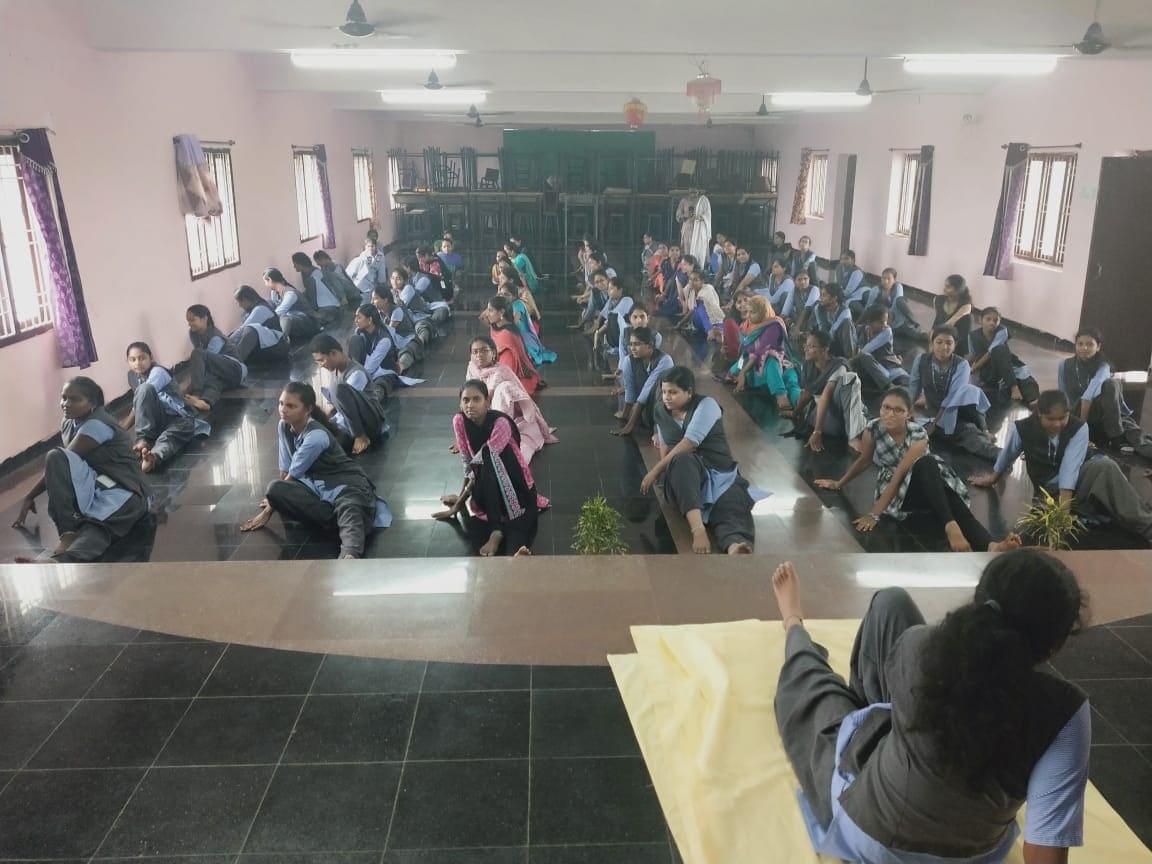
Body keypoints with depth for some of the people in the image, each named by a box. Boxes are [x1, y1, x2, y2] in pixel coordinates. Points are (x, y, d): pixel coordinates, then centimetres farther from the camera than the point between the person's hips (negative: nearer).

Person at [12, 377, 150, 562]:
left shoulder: (97, 424, -12)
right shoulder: (68, 423, 13)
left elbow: (62, 461, -12)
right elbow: (58, 462, 16)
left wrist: (30, 496, -5)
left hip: (120, 491, -6)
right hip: (93, 488, 7)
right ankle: (69, 532, -33)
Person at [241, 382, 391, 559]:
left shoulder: (316, 436, -20)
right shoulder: (283, 426, 2)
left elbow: (292, 476, -13)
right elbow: (285, 470, 8)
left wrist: (268, 511, -5)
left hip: (347, 483, -7)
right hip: (317, 485, 7)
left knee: (349, 515, -41)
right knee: (275, 489, -22)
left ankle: (350, 556, -71)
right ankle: (335, 514, -28)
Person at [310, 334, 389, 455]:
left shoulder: (356, 374, -22)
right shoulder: (333, 369, 3)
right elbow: (334, 403, 11)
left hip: (370, 422, -11)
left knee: (341, 389, -33)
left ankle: (361, 436, -18)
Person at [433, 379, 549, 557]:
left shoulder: (500, 423, -23)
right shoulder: (459, 422, -9)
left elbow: (482, 465, -22)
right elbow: (468, 463, -4)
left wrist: (460, 501, -19)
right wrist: (462, 497, -11)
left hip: (514, 481, -4)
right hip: (488, 485, 4)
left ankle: (497, 531, -49)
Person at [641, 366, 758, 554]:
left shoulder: (706, 405, -7)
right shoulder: (660, 410, 9)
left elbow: (689, 443, -18)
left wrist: (655, 471, -19)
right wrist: (664, 470, -2)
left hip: (720, 473, -1)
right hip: (683, 474, 2)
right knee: (683, 460, -37)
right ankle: (698, 528, -56)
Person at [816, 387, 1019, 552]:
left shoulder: (918, 434, -18)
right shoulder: (873, 429, -12)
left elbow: (899, 474, -24)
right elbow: (864, 461, 8)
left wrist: (875, 514, -28)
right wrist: (839, 484, 20)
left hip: (929, 484, 1)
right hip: (897, 492, 0)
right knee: (924, 466, -34)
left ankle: (989, 545, -55)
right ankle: (950, 526, -50)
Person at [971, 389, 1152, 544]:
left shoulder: (1079, 428, -15)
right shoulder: (1021, 428, -14)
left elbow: (1070, 466, -26)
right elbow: (1007, 455, 7)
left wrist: (1064, 504, -35)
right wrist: (994, 477, 25)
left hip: (1077, 478, 1)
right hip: (1050, 489, -1)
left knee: (1105, 465, -36)